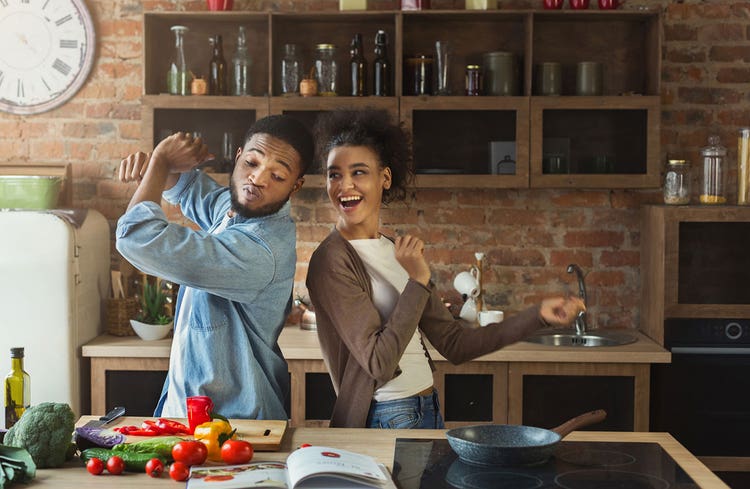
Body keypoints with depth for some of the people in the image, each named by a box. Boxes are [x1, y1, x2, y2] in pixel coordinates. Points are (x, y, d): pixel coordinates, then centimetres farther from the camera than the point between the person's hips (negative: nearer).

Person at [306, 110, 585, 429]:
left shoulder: (396, 251, 7)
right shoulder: (331, 261, -15)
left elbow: (454, 343, 7)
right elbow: (379, 363, -20)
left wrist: (539, 315, 3)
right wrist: (418, 281, -19)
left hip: (429, 413, 7)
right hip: (383, 419, -7)